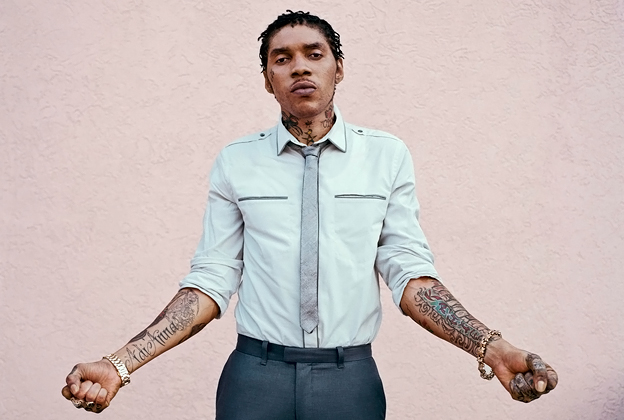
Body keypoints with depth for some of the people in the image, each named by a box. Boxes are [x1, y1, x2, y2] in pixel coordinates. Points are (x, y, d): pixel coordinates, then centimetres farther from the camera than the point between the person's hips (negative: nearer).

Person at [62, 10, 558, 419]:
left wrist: (492, 347, -15)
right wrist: (120, 365, -10)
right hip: (255, 376, 0)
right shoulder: (236, 161, 2)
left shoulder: (387, 155, 2)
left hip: (351, 378, 0)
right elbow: (212, 279, 0)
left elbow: (409, 272, -1)